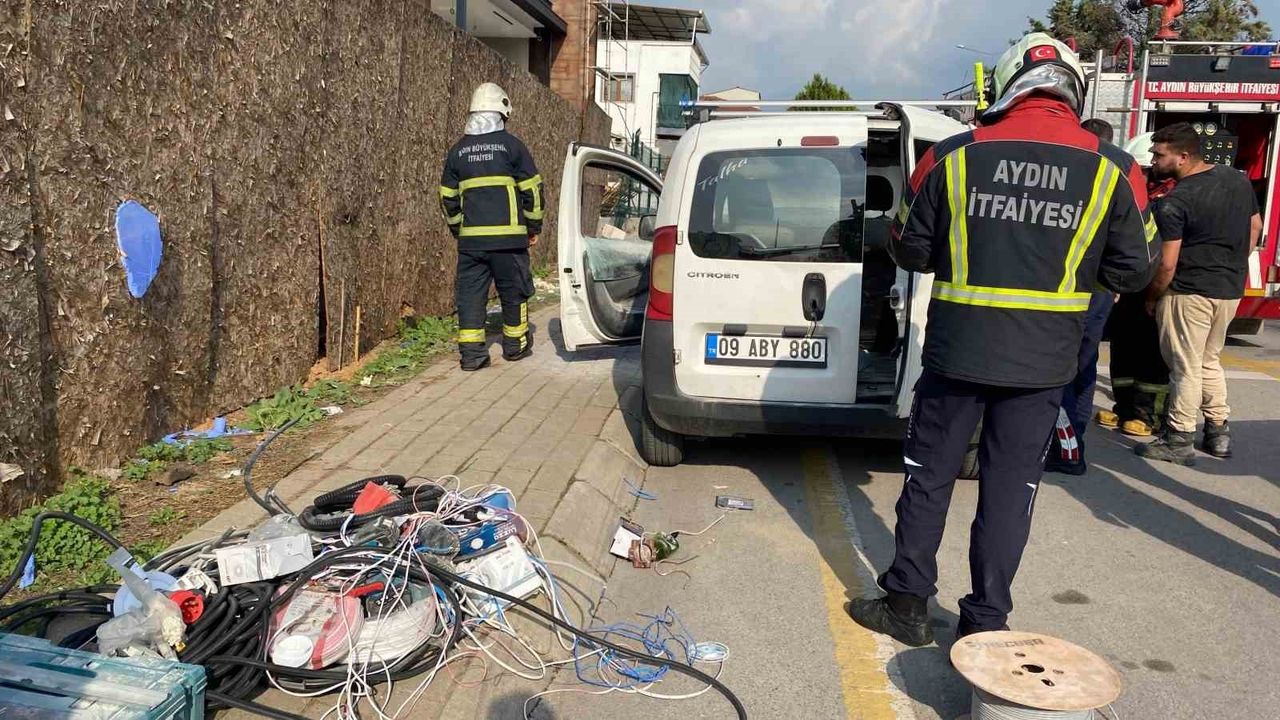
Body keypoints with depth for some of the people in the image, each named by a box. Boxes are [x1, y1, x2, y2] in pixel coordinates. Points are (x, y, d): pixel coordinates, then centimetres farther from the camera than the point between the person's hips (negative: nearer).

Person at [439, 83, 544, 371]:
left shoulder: (458, 150, 10)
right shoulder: (511, 145, -1)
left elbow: (448, 197, 15)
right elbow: (532, 189, -1)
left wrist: (458, 229, 26)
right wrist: (534, 227, 10)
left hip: (470, 237, 3)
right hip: (509, 235, -3)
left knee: (470, 292, 6)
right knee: (513, 291, 11)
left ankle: (471, 352, 1)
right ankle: (515, 345, 22)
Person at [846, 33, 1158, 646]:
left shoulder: (952, 157, -4)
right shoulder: (1113, 171, -3)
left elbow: (910, 251, 4)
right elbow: (1134, 271, 6)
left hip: (957, 351, 0)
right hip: (1041, 364, 1)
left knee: (929, 477, 14)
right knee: (1009, 490, 11)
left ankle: (906, 603, 23)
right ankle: (985, 621, 21)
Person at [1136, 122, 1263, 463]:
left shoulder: (1176, 202, -19)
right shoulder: (1239, 179, 5)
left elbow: (1167, 265, -18)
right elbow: (1255, 227, 16)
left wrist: (1152, 298, -3)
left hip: (1190, 292, -8)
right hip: (1232, 289, 8)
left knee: (1185, 367, 1)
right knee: (1209, 360, 21)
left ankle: (1179, 441, 9)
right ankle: (1218, 432, 25)